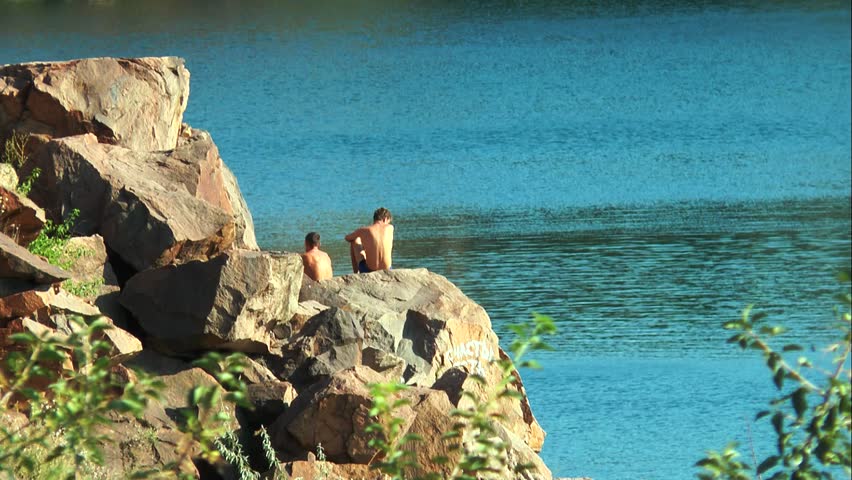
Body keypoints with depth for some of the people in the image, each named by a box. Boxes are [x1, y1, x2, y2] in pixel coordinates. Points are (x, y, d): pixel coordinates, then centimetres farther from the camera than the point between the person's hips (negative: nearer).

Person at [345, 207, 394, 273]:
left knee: (354, 240, 22)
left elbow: (347, 238, 13)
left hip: (367, 271, -2)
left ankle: (356, 272, 33)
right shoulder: (390, 228, -5)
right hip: (386, 269, 2)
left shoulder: (363, 231, -9)